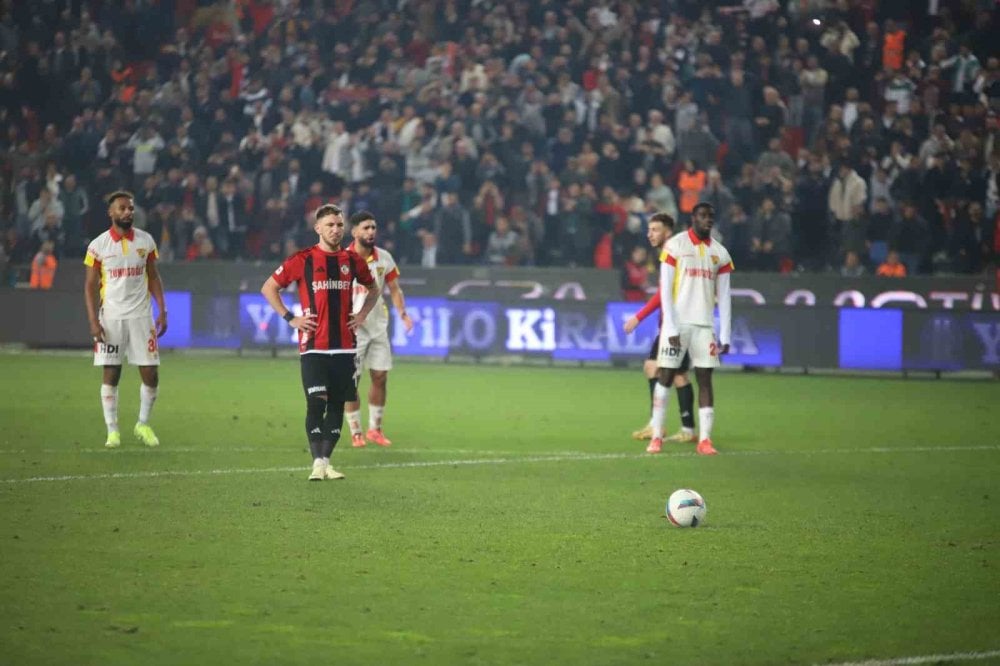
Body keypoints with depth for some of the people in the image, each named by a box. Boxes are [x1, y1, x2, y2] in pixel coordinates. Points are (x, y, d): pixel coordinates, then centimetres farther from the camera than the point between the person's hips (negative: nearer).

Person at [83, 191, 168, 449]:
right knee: (111, 374, 0)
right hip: (111, 318, -2)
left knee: (151, 375, -1)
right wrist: (93, 321, -8)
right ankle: (112, 430, 8)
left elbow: (153, 278, 11)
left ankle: (143, 425, 17)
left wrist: (162, 311, 2)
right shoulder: (98, 245, -3)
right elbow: (90, 285, 0)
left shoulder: (146, 241, 4)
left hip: (141, 316, 2)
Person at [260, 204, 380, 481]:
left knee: (337, 404, 5)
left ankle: (326, 461, 12)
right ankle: (317, 463, -11)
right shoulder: (302, 260, -3)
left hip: (345, 346, 4)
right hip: (313, 346, -4)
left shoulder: (352, 260, 8)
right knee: (317, 403, -12)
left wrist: (363, 314, 11)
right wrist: (290, 318, -4)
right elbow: (269, 288, 2)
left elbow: (373, 288, 26)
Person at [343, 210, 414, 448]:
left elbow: (394, 289, 8)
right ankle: (356, 432, 8)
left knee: (380, 377, 4)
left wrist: (402, 312, -8)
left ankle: (375, 428, 18)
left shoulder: (384, 258, 2)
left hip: (378, 327, 4)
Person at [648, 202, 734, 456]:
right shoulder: (675, 246, -3)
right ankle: (656, 436, 6)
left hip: (704, 326, 4)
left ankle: (704, 439, -1)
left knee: (705, 380, 0)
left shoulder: (720, 253, 9)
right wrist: (671, 328, -12)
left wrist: (725, 336, 4)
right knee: (665, 377, -1)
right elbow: (665, 290, -5)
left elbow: (724, 298, 10)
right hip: (677, 323, -3)